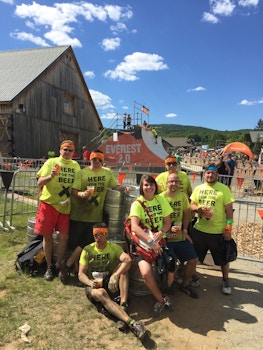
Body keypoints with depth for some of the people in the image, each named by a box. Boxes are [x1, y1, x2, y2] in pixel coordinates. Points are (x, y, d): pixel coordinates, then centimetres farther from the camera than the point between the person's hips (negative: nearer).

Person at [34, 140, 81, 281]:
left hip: (66, 205, 2)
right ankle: (49, 267, 22)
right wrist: (50, 176, -25)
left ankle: (58, 265, 22)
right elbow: (39, 182, -6)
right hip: (49, 203, -2)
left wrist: (71, 198, -3)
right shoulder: (51, 162, -1)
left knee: (64, 237, 2)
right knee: (47, 235, 5)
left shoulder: (75, 165, 8)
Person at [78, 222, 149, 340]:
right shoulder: (87, 250, 0)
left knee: (123, 266, -24)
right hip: (94, 285, -1)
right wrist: (90, 282, -28)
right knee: (101, 293, -36)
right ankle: (131, 322, -48)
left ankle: (123, 306, -34)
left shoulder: (114, 247, 0)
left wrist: (115, 276, -37)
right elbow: (81, 274, -5)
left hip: (110, 283, 2)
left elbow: (128, 260, -20)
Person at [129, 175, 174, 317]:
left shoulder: (162, 200, 4)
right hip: (143, 242, -3)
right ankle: (162, 300, 4)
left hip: (160, 240, 3)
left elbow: (167, 222, 6)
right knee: (146, 272, -24)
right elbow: (134, 227, -21)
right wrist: (151, 242, -31)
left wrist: (161, 232, -16)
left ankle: (163, 294, 17)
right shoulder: (137, 204, -8)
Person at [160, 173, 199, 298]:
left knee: (194, 259, 8)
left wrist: (185, 231, 1)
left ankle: (185, 285, 31)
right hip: (166, 238, -6)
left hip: (181, 236, 6)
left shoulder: (183, 196, 6)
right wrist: (169, 229, -21)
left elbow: (186, 214, 11)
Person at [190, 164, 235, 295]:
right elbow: (191, 205, 11)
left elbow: (229, 209, -5)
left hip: (218, 231, -3)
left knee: (223, 258, 10)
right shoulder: (198, 188, 7)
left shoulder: (224, 189, -4)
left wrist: (228, 229, -10)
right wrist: (198, 208, -12)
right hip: (199, 229, 3)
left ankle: (225, 281, 34)